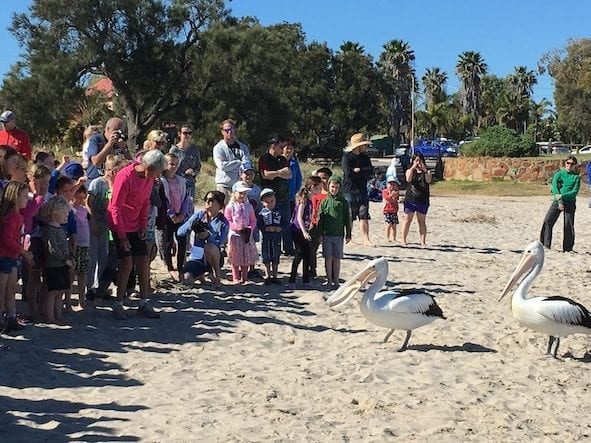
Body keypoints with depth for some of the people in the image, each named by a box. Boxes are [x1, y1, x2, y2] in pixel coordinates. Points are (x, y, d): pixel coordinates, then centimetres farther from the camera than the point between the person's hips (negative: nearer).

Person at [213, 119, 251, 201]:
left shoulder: (243, 147, 15)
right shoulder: (218, 148, 4)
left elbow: (247, 164, 1)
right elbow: (222, 166, -10)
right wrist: (239, 162, -2)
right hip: (224, 186, -3)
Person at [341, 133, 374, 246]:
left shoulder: (364, 157, 13)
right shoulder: (346, 157, -6)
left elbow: (371, 171, 0)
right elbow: (348, 173, -18)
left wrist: (358, 170, -14)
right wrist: (364, 172, -5)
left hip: (362, 191, 5)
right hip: (350, 191, -5)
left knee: (364, 217, 0)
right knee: (349, 218, 0)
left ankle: (366, 239, 0)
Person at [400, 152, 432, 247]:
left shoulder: (426, 172, 9)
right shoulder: (410, 171, 8)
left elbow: (429, 180, -10)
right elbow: (408, 179, -12)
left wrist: (425, 170, -22)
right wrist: (413, 168, -18)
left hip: (423, 200, 1)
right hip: (410, 199, -1)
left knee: (422, 221, 4)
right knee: (407, 219, 0)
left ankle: (423, 241, 5)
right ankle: (404, 239, 4)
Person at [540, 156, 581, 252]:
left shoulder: (576, 177, 5)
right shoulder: (558, 174, 7)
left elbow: (575, 192, -6)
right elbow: (554, 187, -5)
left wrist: (562, 196, -19)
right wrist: (560, 201, -16)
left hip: (570, 203, -1)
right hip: (557, 201, 1)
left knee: (568, 225, -4)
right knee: (547, 221, -11)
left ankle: (567, 248, 6)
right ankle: (545, 245, -4)